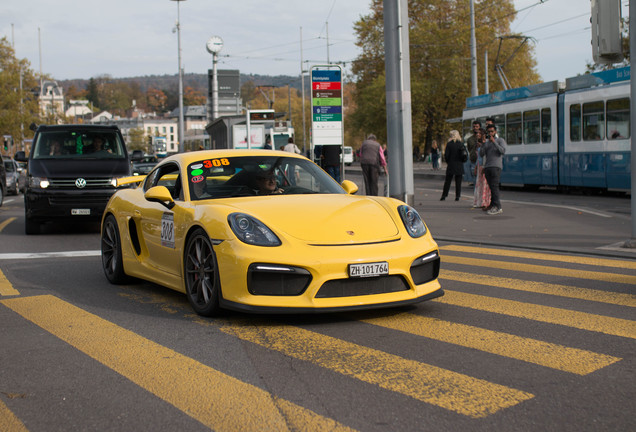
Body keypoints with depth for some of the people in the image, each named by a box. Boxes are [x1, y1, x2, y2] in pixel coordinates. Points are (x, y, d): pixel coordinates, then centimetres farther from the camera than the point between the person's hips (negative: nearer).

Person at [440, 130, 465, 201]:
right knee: (458, 181, 6)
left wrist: (448, 162, 8)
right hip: (459, 165, 1)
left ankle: (444, 196, 7)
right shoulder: (461, 144, -2)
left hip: (451, 165, -1)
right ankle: (457, 196, 3)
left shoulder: (449, 144, -7)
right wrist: (461, 161, 11)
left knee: (447, 181, 7)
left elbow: (446, 155, -7)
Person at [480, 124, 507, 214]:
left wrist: (494, 142, -13)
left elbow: (503, 151, -10)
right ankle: (493, 206, 5)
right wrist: (483, 143, -3)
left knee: (494, 186, -16)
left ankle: (497, 207, -20)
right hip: (487, 167, 6)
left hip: (496, 167, -6)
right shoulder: (486, 142, 21)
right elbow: (481, 153, 10)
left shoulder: (500, 140, 6)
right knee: (491, 187, 4)